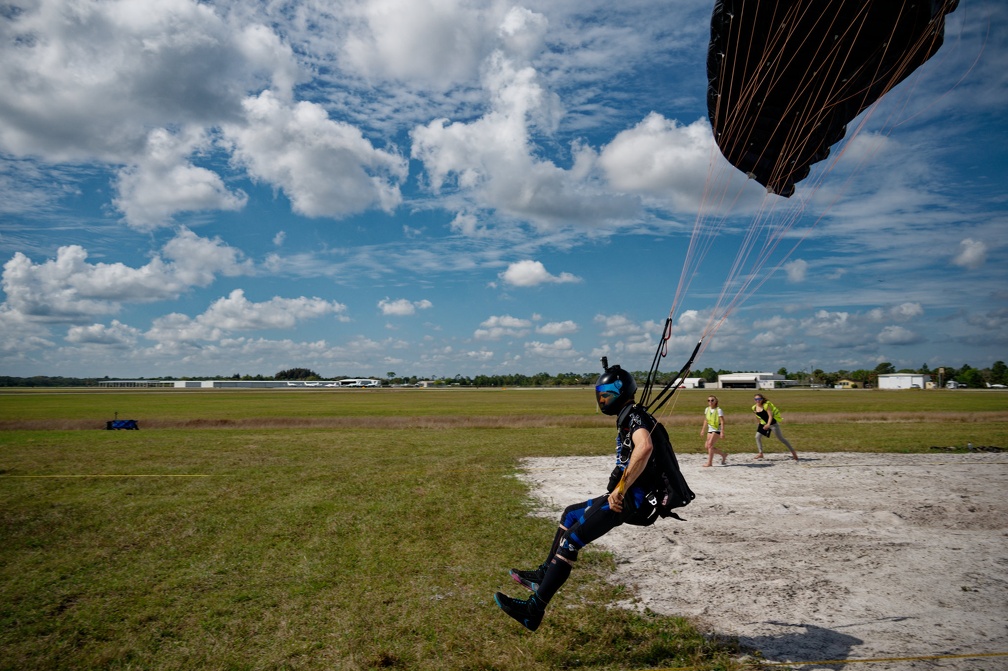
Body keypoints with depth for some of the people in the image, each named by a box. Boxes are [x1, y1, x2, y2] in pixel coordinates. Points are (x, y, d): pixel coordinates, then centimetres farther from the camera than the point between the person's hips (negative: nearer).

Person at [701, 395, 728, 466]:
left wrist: (722, 432, -22)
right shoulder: (707, 409, 8)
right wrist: (703, 430, 17)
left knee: (710, 445, -15)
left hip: (717, 430, -7)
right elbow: (706, 421, 17)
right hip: (710, 430, 7)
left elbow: (722, 422, -15)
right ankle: (723, 454, 22)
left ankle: (709, 462, -6)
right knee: (707, 446, 4)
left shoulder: (718, 410, -12)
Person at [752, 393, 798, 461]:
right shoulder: (754, 408, -3)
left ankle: (793, 452, 15)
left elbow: (770, 415, -28)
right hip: (764, 424, 6)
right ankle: (760, 453, 7)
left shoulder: (766, 405, -22)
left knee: (781, 438, 2)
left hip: (772, 424, -6)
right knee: (757, 437, -3)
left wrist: (768, 424, -41)